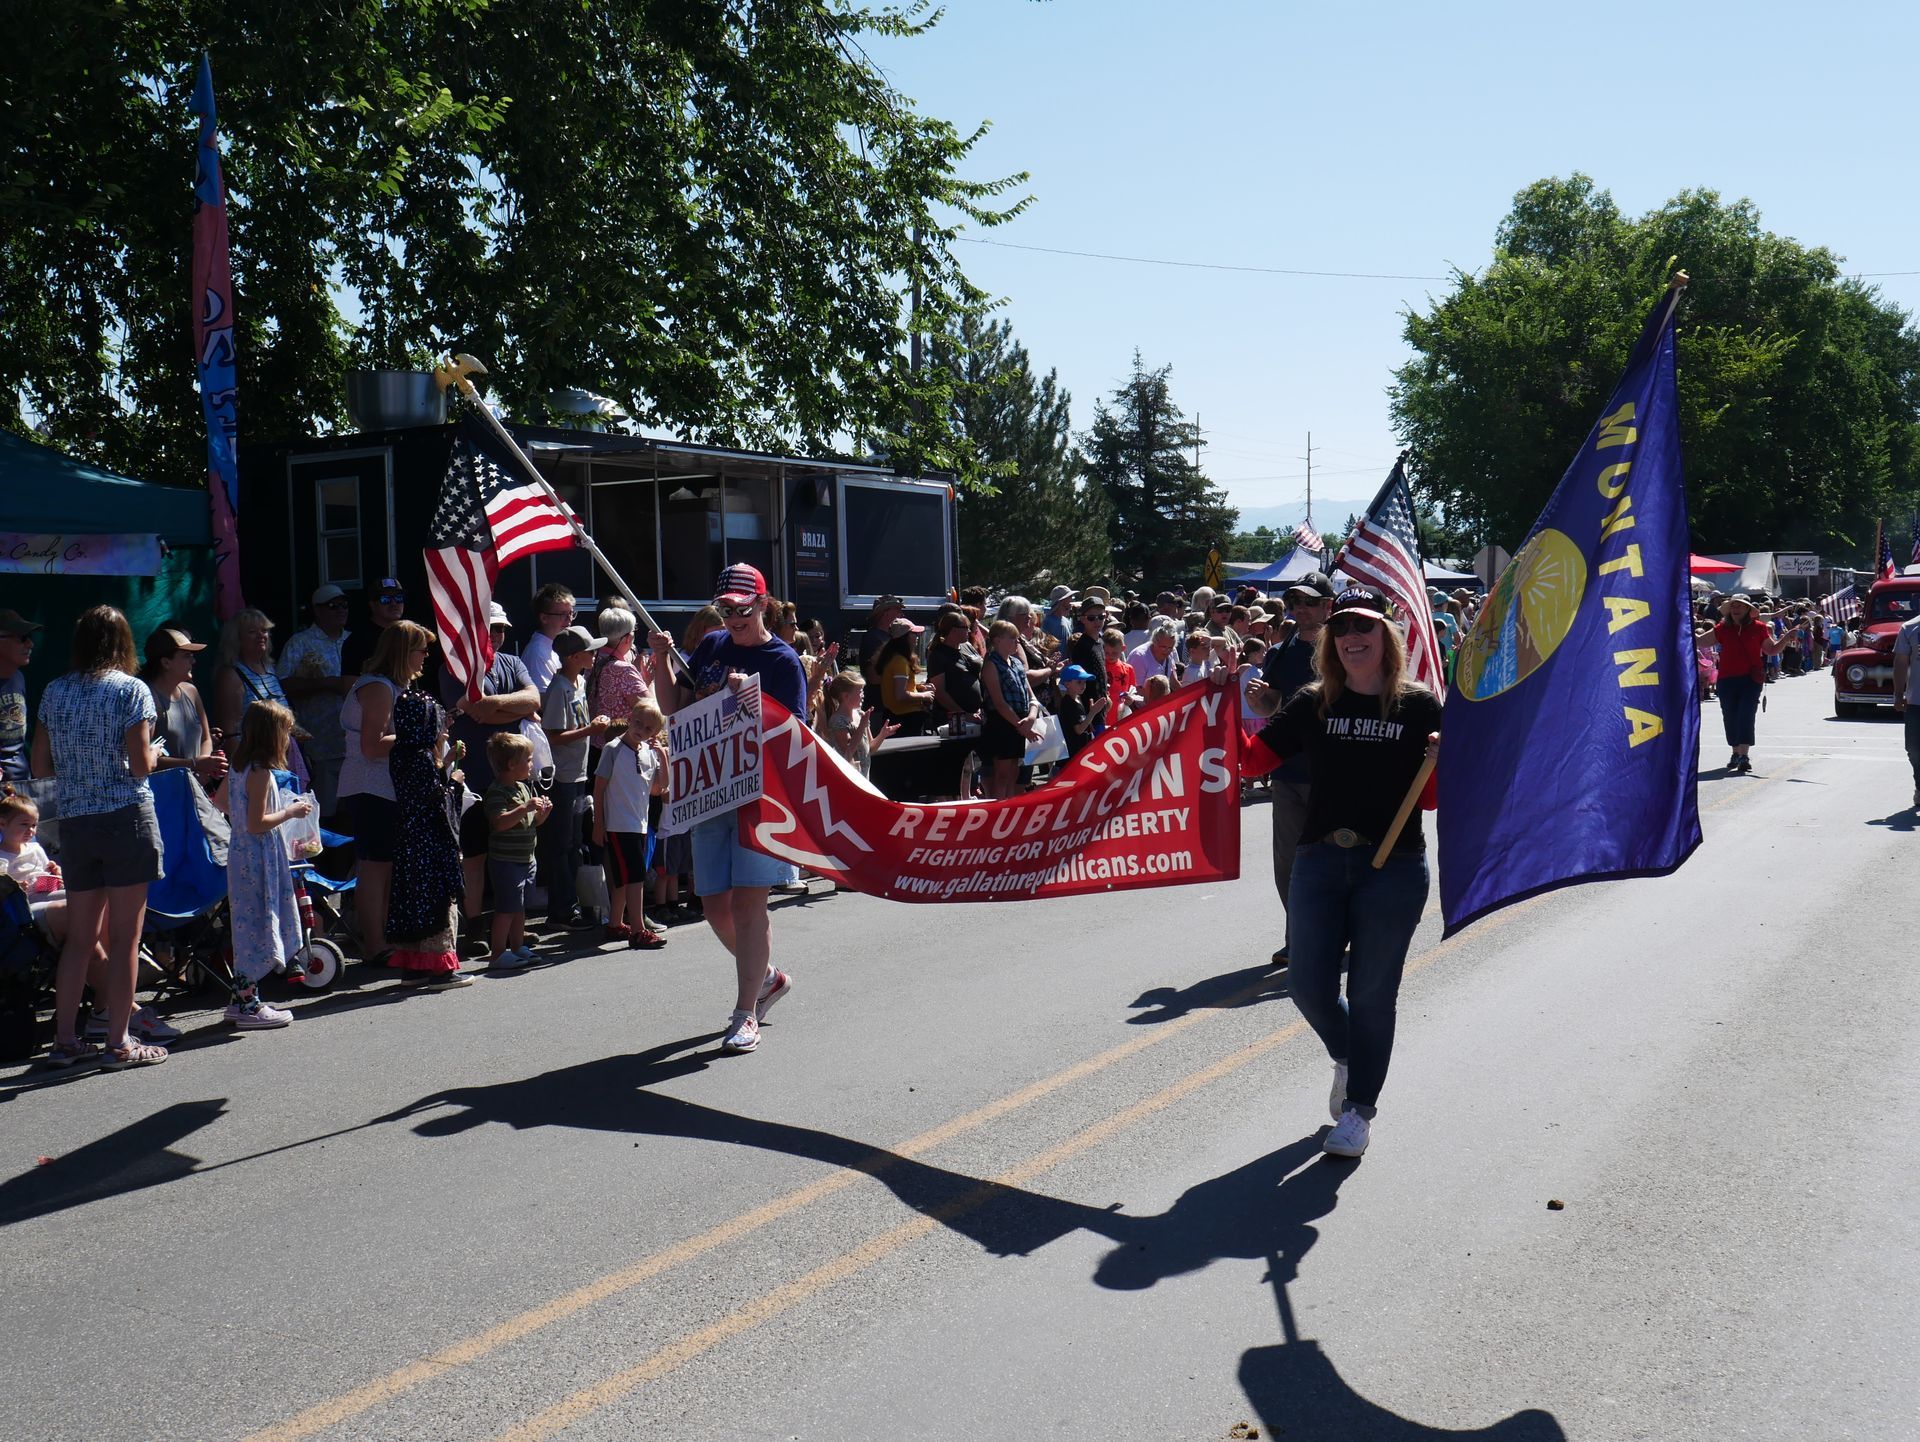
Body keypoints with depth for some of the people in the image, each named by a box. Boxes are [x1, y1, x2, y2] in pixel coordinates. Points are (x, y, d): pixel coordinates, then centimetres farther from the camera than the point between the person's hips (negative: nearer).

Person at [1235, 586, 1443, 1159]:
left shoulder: (1418, 704, -1)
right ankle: (1347, 1058, 37)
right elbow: (1251, 760, -1)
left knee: (1371, 992, 6)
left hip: (1394, 865, -2)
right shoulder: (1313, 703, 4)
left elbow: (1437, 794, 1)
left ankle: (1359, 1110, 23)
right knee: (1308, 983, 3)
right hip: (1320, 860, 2)